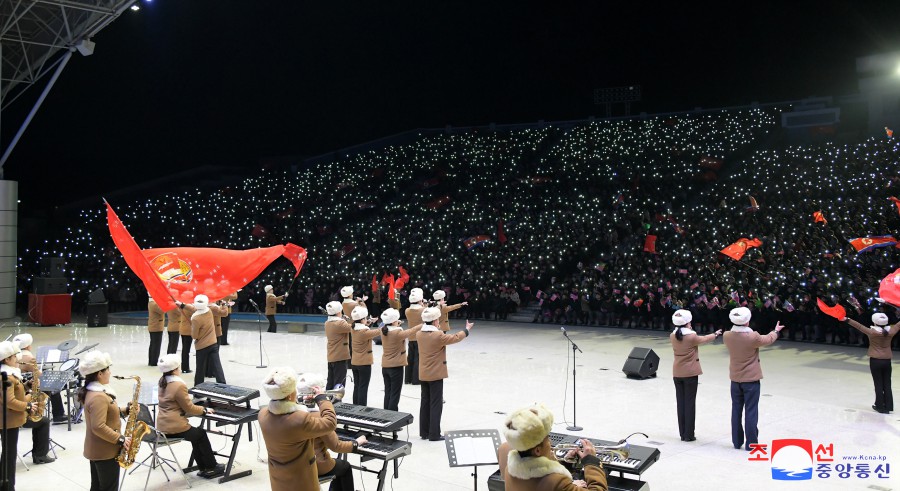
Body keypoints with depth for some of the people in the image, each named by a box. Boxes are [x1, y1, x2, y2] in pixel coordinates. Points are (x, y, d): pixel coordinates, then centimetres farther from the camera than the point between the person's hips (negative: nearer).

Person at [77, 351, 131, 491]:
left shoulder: (91, 391, 8)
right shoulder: (99, 397, -26)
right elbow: (99, 427, -31)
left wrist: (124, 411, 3)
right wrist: (121, 439, -25)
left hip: (97, 450, 10)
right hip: (105, 452, -10)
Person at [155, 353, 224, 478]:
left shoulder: (162, 381, 7)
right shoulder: (179, 385, -22)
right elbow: (189, 408, -14)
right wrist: (204, 410, -1)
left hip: (162, 425, 9)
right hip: (174, 427, -9)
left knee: (196, 435, 19)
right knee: (201, 434, 11)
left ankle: (204, 468, 21)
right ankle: (211, 467, 21)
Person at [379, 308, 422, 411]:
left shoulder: (383, 331, -1)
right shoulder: (398, 333, -20)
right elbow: (411, 331, -12)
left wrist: (396, 324, 13)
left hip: (385, 366, 7)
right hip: (396, 367, -7)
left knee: (388, 393, 15)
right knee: (395, 394, 0)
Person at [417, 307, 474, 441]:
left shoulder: (420, 334, 0)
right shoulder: (438, 335, -19)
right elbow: (455, 338, -6)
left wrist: (437, 328, 29)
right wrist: (467, 330, 8)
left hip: (423, 374, 7)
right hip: (436, 374, -7)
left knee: (425, 402, 13)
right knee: (436, 404, 1)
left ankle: (424, 432, 20)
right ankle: (434, 434, 4)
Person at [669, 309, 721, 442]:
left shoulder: (672, 336, -2)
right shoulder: (692, 337, -15)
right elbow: (704, 339, 4)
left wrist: (689, 331, 35)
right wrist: (715, 334, 23)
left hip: (677, 373, 5)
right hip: (690, 373, -5)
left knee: (680, 402, 10)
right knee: (690, 403, 2)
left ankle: (682, 433, 16)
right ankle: (689, 435, 6)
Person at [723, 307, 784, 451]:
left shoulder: (727, 336, -10)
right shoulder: (753, 337, -21)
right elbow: (768, 339, 1)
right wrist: (776, 331, 21)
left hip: (735, 378, 4)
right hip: (751, 379, -4)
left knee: (736, 410, 13)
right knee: (751, 412, 4)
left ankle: (737, 441, 21)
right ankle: (751, 443, 10)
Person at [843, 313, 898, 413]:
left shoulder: (872, 332, -16)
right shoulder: (891, 331, -5)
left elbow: (859, 326, -17)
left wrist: (847, 319, -15)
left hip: (875, 361, -4)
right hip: (887, 361, 4)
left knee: (878, 384, 4)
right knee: (887, 384, 10)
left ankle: (880, 406, 10)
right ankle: (888, 406, 15)